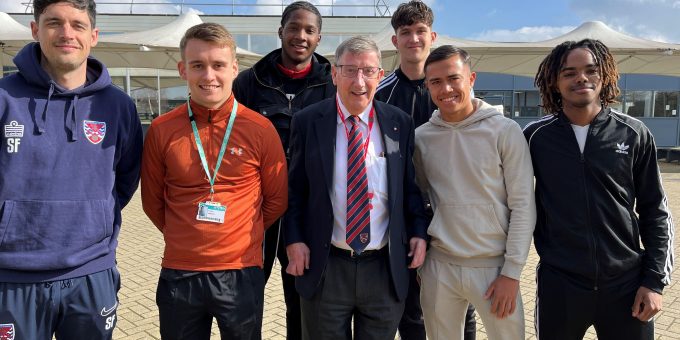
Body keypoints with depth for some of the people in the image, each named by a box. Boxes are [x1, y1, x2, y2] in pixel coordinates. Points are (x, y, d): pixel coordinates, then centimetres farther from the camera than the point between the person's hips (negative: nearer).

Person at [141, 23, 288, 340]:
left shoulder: (260, 129, -7)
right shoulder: (161, 130, -3)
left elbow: (277, 200, 4)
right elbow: (153, 201, 9)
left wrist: (240, 236, 8)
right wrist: (187, 238, 11)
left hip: (241, 273, -1)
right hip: (178, 273, 1)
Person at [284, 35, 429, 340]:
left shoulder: (399, 123, 0)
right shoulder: (307, 122, -3)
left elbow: (411, 185, 7)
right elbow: (294, 187, 1)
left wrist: (419, 232, -1)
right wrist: (294, 239, -6)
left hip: (387, 268, 2)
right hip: (323, 268, -1)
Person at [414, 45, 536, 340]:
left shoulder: (505, 131, -7)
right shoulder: (421, 137, 1)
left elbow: (523, 206, -6)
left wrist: (512, 272, -9)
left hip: (494, 266, -2)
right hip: (439, 266, 2)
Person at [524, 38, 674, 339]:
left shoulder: (634, 134, -2)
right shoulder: (535, 136, -4)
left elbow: (655, 212, 4)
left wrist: (655, 280, 0)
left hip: (626, 283, 1)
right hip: (558, 283, 0)